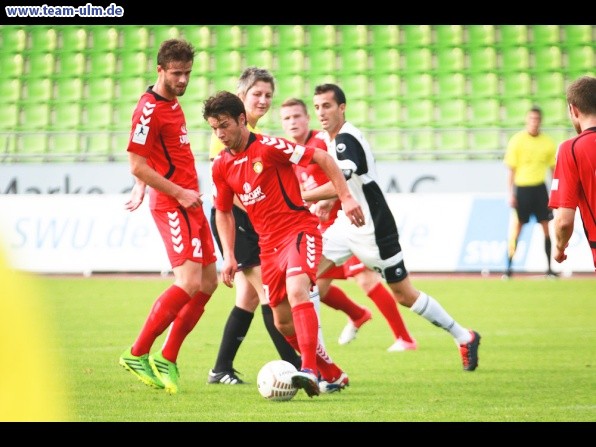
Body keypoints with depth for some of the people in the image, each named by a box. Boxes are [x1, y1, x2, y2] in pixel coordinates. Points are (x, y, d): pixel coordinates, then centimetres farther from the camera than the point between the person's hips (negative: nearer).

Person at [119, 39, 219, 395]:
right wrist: (178, 193, -17)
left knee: (208, 282, 7)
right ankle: (137, 355, -9)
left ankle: (167, 358, 12)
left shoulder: (172, 103, 14)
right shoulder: (149, 109, -14)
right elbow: (137, 164, -18)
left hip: (190, 204, 10)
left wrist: (141, 190, 21)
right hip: (173, 205, -10)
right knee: (189, 283, -18)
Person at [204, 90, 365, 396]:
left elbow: (323, 158, -10)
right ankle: (332, 375, 25)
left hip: (300, 228, -7)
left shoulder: (268, 147, -13)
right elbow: (223, 212, 18)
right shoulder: (221, 166, 5)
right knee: (283, 322, 8)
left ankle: (310, 370, -40)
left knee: (297, 290, -32)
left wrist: (346, 198, -15)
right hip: (269, 244, 7)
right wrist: (229, 255, 8)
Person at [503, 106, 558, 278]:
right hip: (522, 188, -3)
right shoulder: (517, 141, -5)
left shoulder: (548, 142, 3)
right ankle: (509, 267, 2)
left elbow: (553, 168, 11)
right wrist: (511, 194, -7)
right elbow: (511, 169, -3)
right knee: (517, 227, -3)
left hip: (539, 188, 3)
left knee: (546, 226, 2)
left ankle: (549, 268, 7)